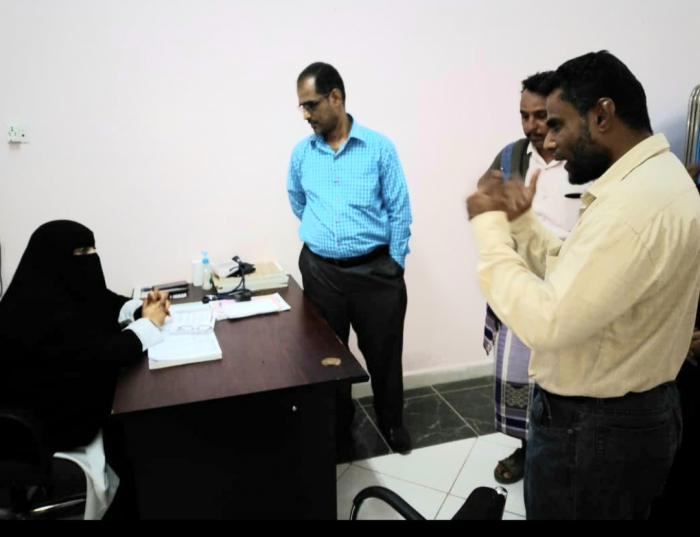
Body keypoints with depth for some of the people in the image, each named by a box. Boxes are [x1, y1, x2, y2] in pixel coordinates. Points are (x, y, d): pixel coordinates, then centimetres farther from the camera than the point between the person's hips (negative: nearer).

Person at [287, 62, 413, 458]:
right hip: (321, 272, 3)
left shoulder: (379, 147, -6)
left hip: (375, 270, -2)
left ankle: (392, 423, 36)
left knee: (384, 354, 11)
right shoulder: (301, 153, 2)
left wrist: (394, 266, -4)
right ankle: (338, 431, 34)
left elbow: (399, 210, -4)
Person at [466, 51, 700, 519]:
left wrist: (489, 226, -20)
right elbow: (573, 276, 9)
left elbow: (546, 323, -30)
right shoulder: (647, 180, 6)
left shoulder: (638, 202, -29)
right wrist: (520, 222, -2)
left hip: (592, 429, -10)